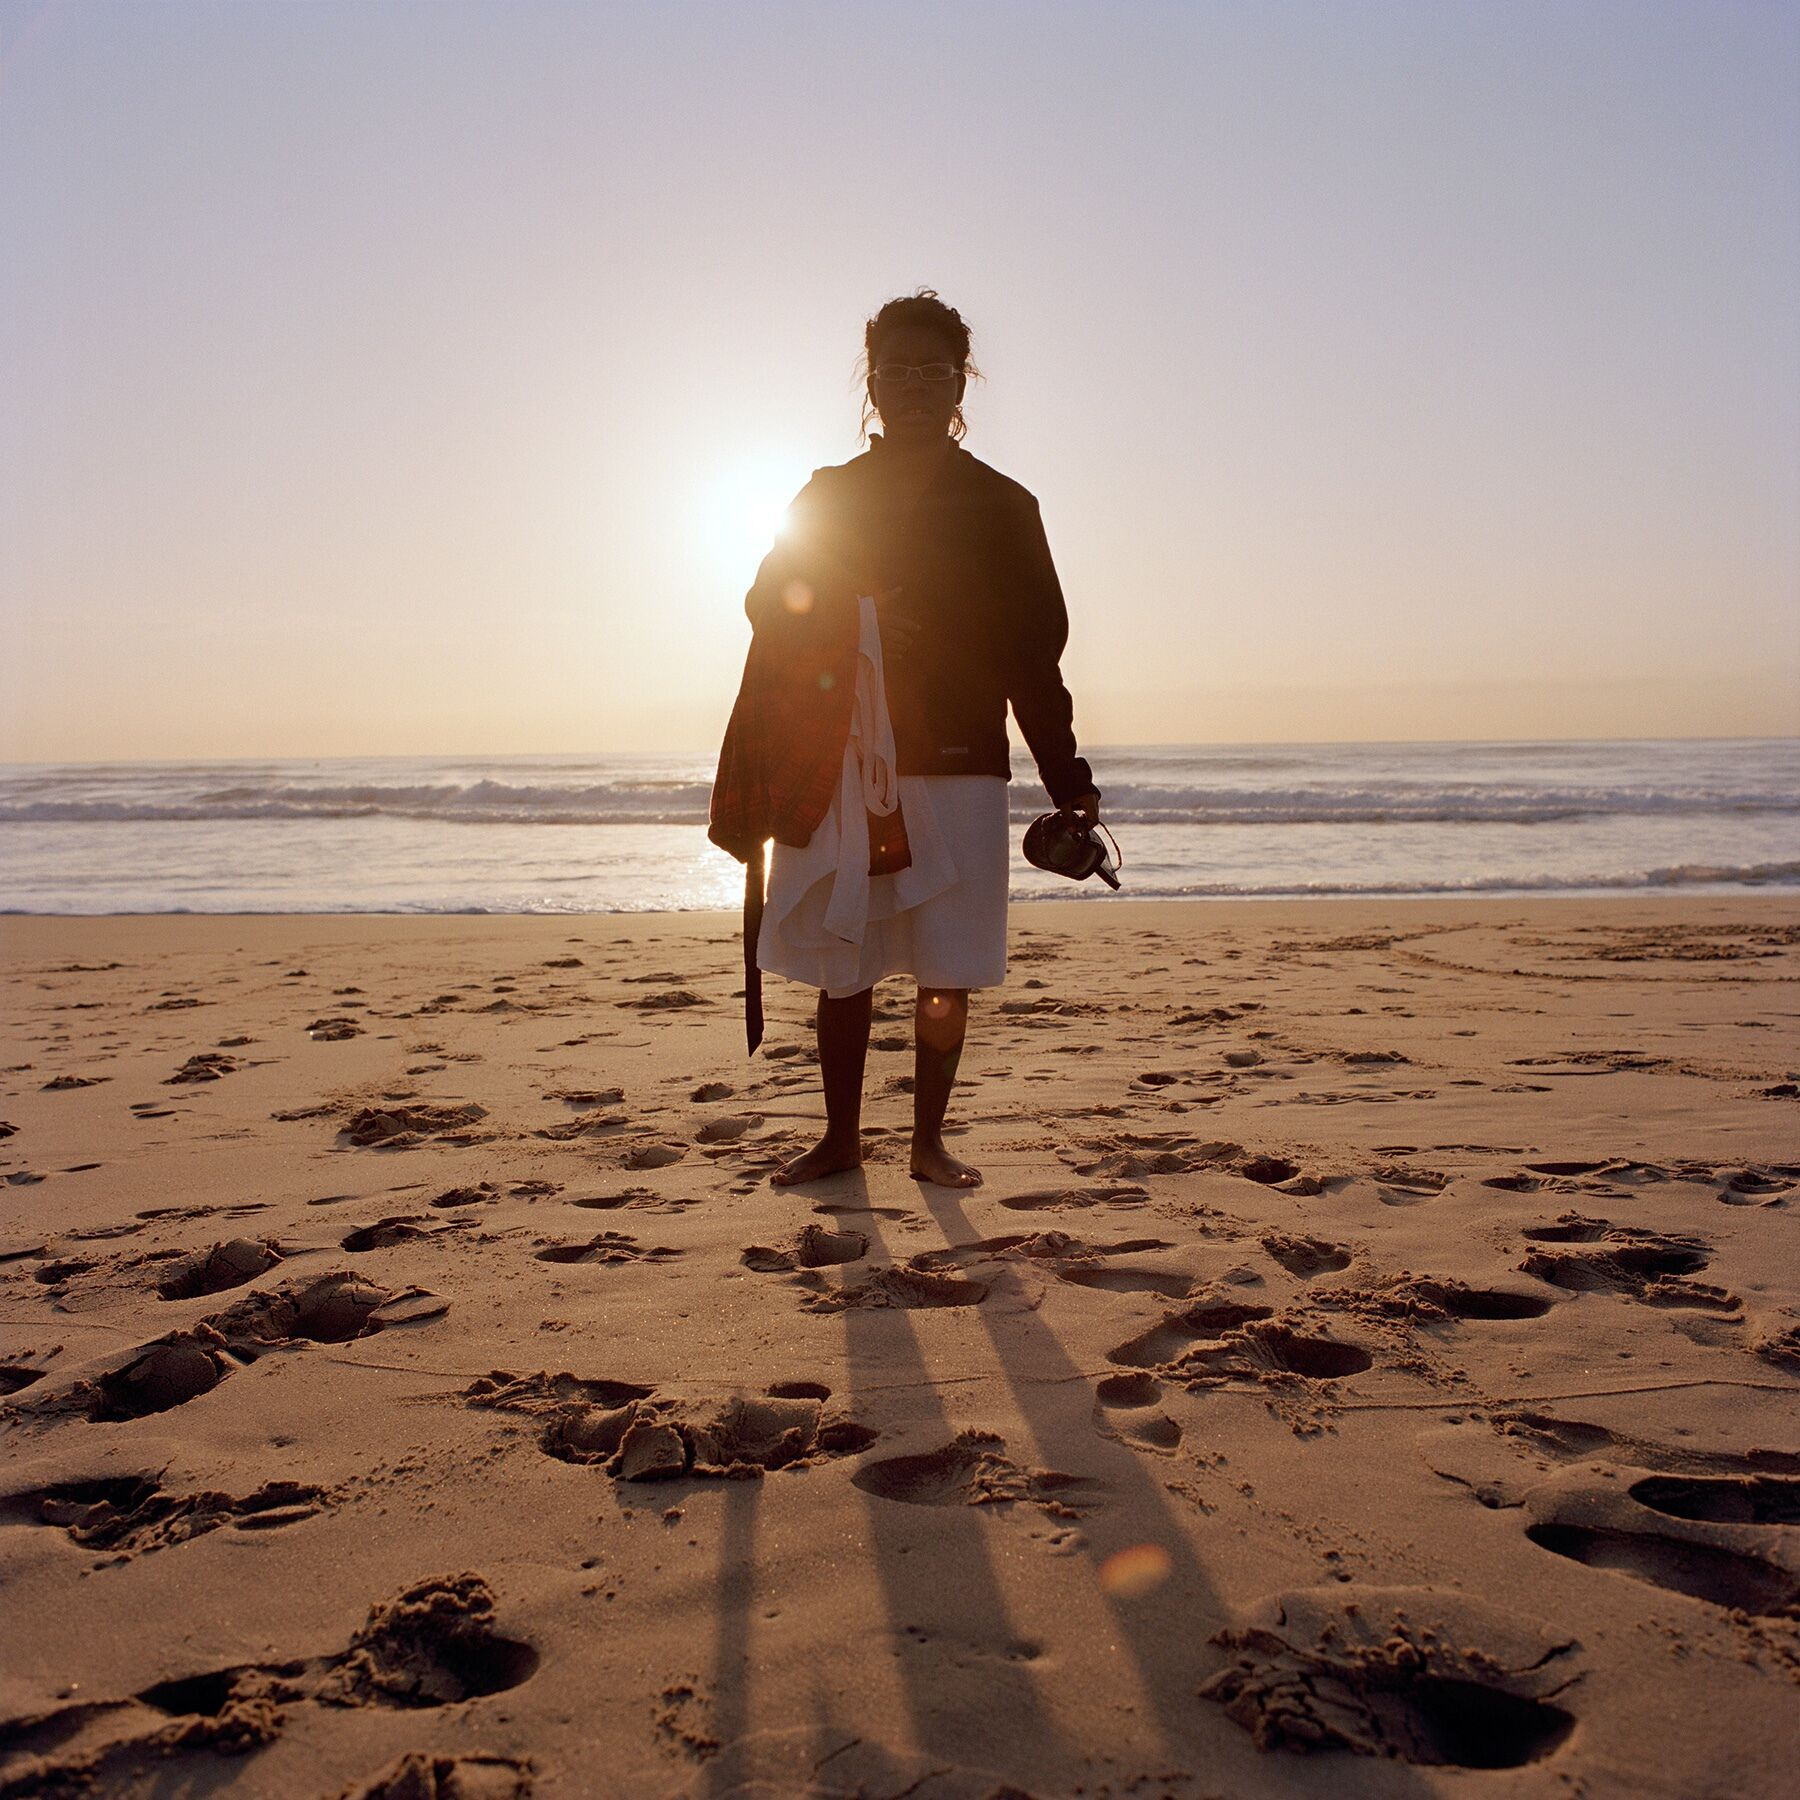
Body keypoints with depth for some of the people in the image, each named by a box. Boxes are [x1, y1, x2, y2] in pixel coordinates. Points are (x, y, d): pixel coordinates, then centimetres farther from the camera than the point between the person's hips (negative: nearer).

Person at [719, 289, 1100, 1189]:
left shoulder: (999, 507, 9)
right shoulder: (826, 498, 11)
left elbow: (1033, 658, 7)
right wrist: (751, 776, 2)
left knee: (946, 976, 1)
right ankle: (840, 1137, 19)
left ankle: (929, 1140, 17)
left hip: (956, 768, -1)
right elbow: (774, 635, 9)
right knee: (841, 965, 5)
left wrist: (1068, 780, 1)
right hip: (836, 770, 1)